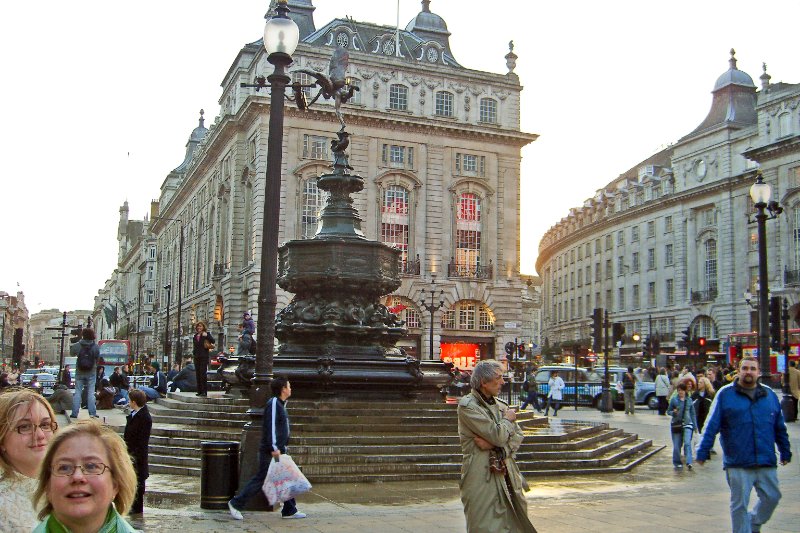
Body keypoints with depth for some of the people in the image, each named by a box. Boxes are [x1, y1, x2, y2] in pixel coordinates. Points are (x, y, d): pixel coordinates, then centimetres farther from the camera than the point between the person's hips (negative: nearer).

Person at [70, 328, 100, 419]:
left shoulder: (77, 345, -9)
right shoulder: (95, 346, -10)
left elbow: (71, 353, 8)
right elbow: (98, 358, -1)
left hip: (80, 372, 1)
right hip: (91, 373, -1)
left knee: (77, 392, 7)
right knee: (91, 393, 4)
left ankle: (74, 413, 7)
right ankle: (92, 413, 2)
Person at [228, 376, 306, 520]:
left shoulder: (280, 404, 16)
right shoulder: (273, 403, -14)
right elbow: (271, 426, -21)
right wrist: (274, 448, -24)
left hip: (279, 451, 10)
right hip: (270, 452, -10)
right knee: (260, 479, -4)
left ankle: (290, 511, 13)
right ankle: (236, 504, 6)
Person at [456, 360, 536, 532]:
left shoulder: (500, 404, 14)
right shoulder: (467, 405, -10)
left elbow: (518, 436, 5)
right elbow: (498, 435, -19)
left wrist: (494, 444, -11)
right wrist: (507, 419, 1)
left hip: (507, 475, 7)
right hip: (482, 478, -7)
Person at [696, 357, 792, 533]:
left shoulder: (769, 395, 10)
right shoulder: (725, 394, -1)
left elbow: (780, 427, 18)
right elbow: (711, 426, -3)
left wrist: (785, 452, 20)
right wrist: (703, 452, -7)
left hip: (766, 461, 4)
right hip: (737, 463, -3)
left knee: (772, 497, 9)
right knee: (740, 504, 2)